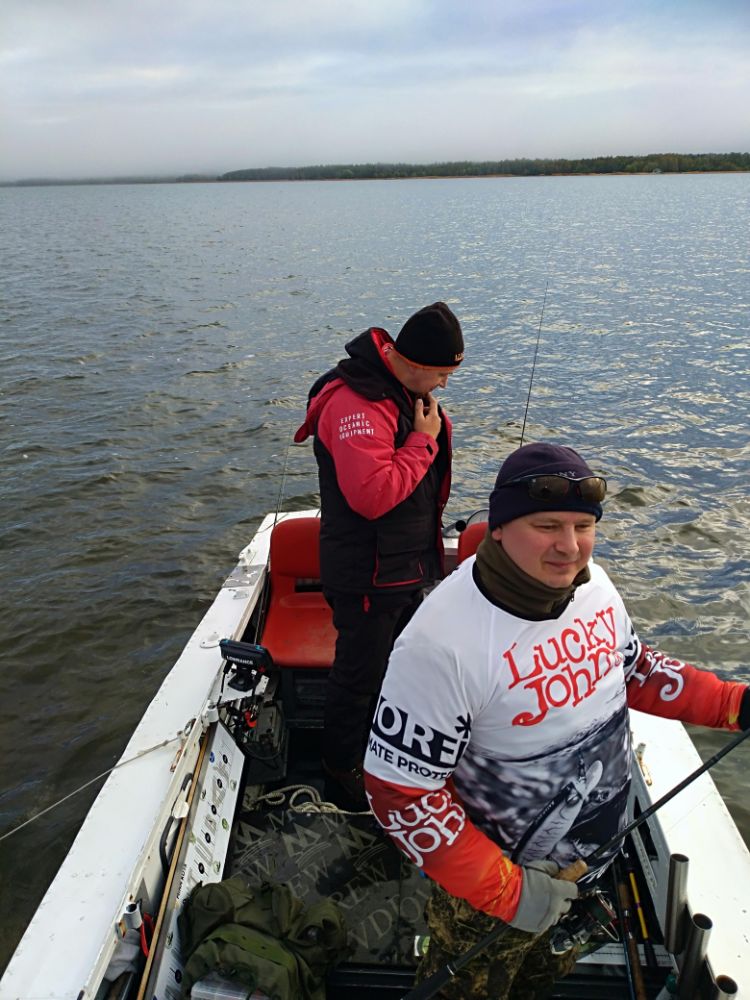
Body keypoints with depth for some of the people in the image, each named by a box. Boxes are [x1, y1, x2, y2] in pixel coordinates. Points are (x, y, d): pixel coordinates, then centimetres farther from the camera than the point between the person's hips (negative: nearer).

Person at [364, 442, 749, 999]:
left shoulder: (592, 581, -13)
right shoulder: (441, 642, -36)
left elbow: (631, 666, 6)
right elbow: (400, 791, -27)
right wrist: (506, 891, -24)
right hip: (494, 873, -6)